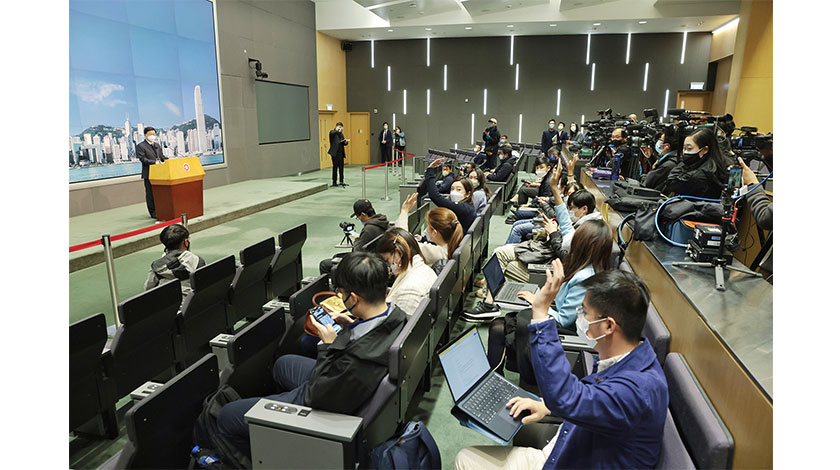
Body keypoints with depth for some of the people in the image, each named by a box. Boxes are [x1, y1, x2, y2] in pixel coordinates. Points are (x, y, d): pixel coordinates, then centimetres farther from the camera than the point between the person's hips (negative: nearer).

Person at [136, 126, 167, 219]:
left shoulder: (157, 145, 18)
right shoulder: (140, 146, -3)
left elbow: (162, 157, 19)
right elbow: (142, 159, -13)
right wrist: (154, 162, -24)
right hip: (149, 174, -6)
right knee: (150, 194, -1)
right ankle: (153, 212, 4)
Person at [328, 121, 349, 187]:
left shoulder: (341, 134, 19)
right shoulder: (332, 132, 0)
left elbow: (343, 143, 18)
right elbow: (332, 133, -26)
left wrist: (346, 142, -2)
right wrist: (338, 131, -37)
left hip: (341, 153, 6)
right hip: (335, 153, -6)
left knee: (341, 167, 6)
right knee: (335, 167, -6)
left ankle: (341, 181, 12)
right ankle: (334, 182, 0)